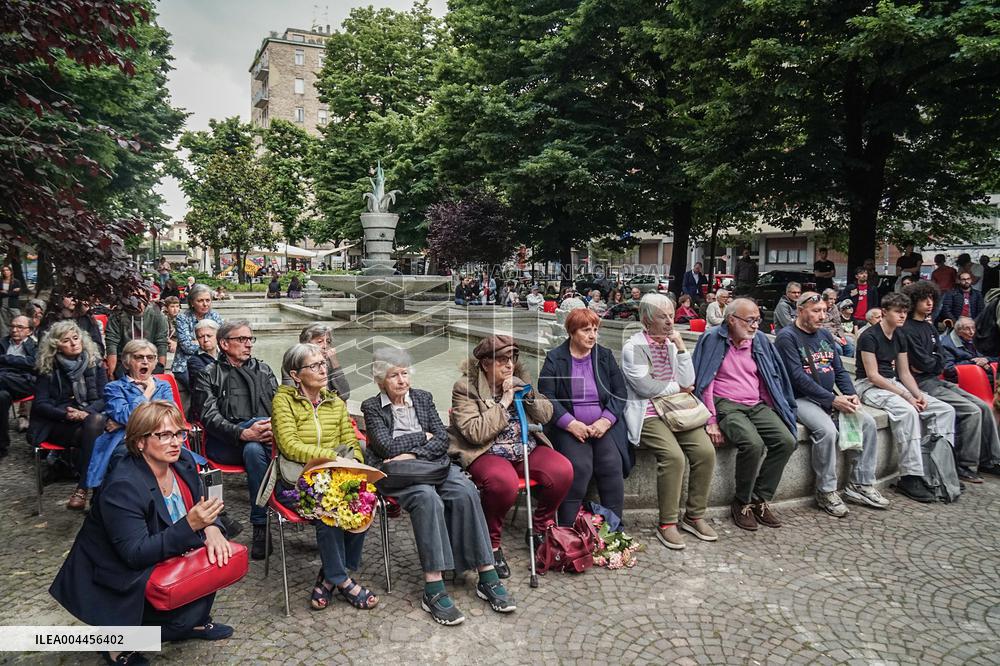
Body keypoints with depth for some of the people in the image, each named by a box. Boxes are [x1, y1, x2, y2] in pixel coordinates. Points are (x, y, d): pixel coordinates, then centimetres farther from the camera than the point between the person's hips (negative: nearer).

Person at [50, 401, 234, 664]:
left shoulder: (183, 460, -8)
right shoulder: (122, 487, -28)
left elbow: (201, 505, 4)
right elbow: (136, 554, -29)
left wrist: (210, 527, -18)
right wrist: (190, 525, -38)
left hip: (162, 554, 7)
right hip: (119, 576, -7)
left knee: (216, 553, -9)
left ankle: (191, 621, 11)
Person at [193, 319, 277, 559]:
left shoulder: (263, 370, 21)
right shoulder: (209, 375, 11)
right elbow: (209, 417, -5)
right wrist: (243, 433, -23)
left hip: (258, 440, 2)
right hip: (224, 445, -2)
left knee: (253, 450, -34)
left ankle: (260, 526, -26)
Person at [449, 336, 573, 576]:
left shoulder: (518, 381, 9)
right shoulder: (465, 388, -7)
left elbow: (546, 415, 10)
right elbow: (475, 433, -18)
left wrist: (528, 394, -8)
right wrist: (504, 403, -17)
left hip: (527, 448, 6)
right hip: (486, 454, -5)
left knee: (563, 471, -19)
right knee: (504, 482, -37)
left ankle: (540, 529, 6)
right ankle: (491, 545, -11)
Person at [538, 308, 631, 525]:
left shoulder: (605, 356, 12)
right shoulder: (554, 359, 4)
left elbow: (620, 392, 8)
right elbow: (546, 396, -5)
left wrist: (606, 420, -8)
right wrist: (571, 423, -14)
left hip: (604, 425, 3)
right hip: (569, 427, -2)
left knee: (612, 465, -21)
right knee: (579, 466, -26)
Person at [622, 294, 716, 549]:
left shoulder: (672, 343, 16)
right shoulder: (633, 347, -4)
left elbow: (688, 382, 7)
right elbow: (646, 387, -13)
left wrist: (681, 348, -2)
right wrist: (677, 387, 0)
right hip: (648, 415, -6)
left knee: (706, 450, -16)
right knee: (674, 455, -28)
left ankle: (695, 515, 2)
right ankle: (667, 523, -12)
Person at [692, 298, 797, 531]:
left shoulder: (759, 340, 11)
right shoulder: (713, 339, -4)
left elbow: (768, 380, 17)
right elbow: (705, 384, -8)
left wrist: (773, 414, 8)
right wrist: (711, 421, -15)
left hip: (757, 405, 6)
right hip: (726, 405, -6)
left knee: (787, 441, -17)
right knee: (753, 444, -30)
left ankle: (760, 499, -1)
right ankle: (742, 503, -8)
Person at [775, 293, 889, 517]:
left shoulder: (825, 335, 15)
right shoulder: (787, 337, -9)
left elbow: (840, 370, 15)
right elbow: (798, 377, -17)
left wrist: (851, 394, -5)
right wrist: (833, 399, -20)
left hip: (830, 397, 8)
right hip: (800, 399, -8)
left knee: (867, 422, -9)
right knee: (827, 430, -30)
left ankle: (861, 484, 1)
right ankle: (826, 491, -14)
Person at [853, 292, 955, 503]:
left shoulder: (900, 337, 13)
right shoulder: (869, 337, -12)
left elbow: (904, 373, 12)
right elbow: (873, 375, -17)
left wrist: (919, 395, -6)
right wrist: (905, 396, -20)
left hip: (893, 383, 9)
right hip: (869, 385, -9)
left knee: (945, 410, -5)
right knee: (907, 411, -34)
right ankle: (910, 478, -30)